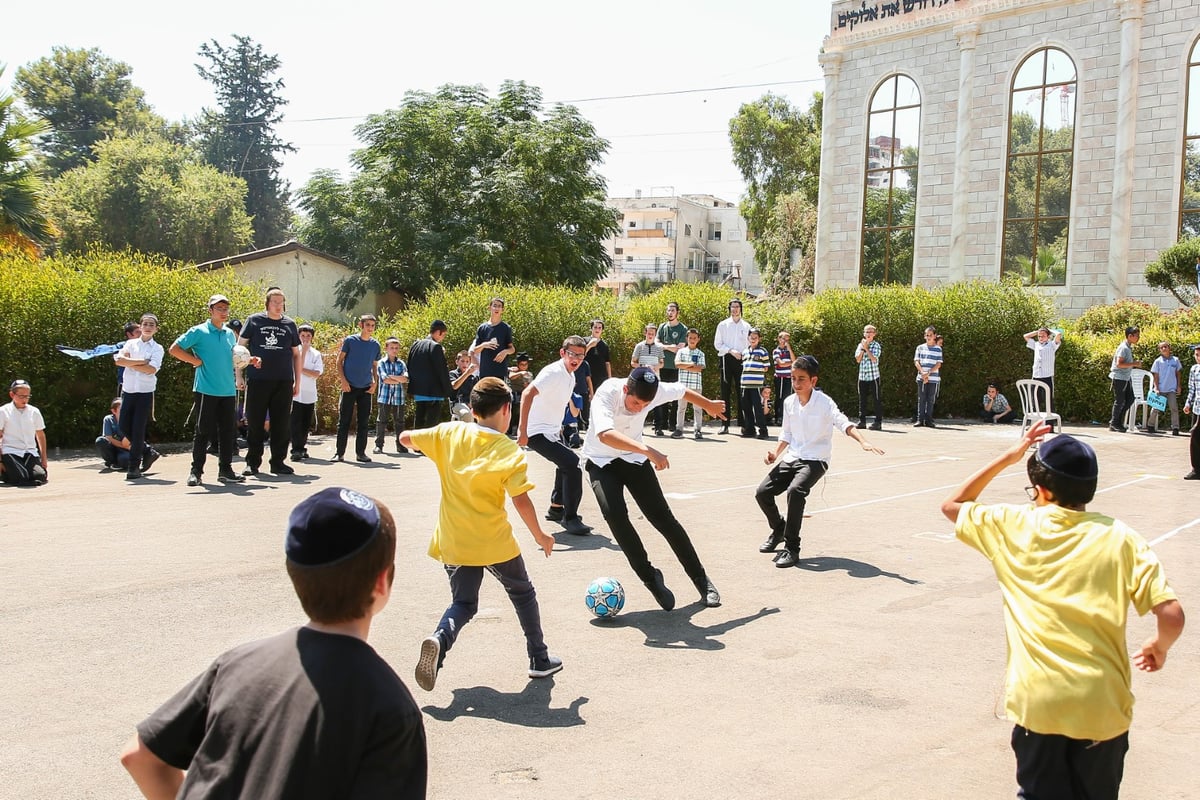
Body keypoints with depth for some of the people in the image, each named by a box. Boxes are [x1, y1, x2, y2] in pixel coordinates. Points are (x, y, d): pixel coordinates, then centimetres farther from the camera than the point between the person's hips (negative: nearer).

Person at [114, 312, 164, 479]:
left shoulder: (157, 348, 1)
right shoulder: (131, 344, 9)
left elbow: (151, 369, -15)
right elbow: (119, 360, -8)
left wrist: (129, 363, -8)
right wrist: (141, 361, -13)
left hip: (145, 392, -4)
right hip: (128, 391, 4)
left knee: (138, 430, -3)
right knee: (125, 427, 5)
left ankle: (133, 467, 4)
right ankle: (148, 452, 24)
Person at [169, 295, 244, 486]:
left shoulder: (230, 334, 15)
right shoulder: (198, 332, -3)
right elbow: (174, 349, -4)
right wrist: (196, 361, -9)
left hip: (229, 390, 5)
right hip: (206, 390, -5)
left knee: (228, 431, 7)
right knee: (203, 431, -1)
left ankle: (225, 470, 15)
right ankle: (196, 471, 8)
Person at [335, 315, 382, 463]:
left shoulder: (375, 345, 7)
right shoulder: (350, 340, -3)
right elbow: (339, 360, 1)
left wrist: (374, 382, 1)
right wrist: (343, 380, -9)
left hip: (366, 388, 3)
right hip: (349, 387, -3)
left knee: (363, 422, 5)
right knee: (344, 421, 0)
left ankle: (360, 453, 12)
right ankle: (340, 453, 7)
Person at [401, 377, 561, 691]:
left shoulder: (449, 433, -4)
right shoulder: (510, 452, -14)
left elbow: (406, 438, 4)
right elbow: (521, 501, -19)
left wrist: (434, 440, 22)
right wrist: (540, 536, -5)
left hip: (453, 544, 3)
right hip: (494, 543, -3)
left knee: (463, 604, 17)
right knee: (523, 594, 21)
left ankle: (439, 640, -14)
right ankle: (539, 658, 27)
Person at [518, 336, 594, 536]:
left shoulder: (570, 376, 9)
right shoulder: (553, 372, -20)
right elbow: (528, 394, -33)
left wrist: (558, 428, 27)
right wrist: (522, 430, -37)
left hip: (553, 431, 10)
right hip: (538, 433, -10)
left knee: (566, 466, 24)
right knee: (573, 463, -20)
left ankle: (556, 508, 43)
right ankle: (570, 518, -11)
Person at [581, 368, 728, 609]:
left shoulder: (658, 391, -20)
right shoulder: (607, 393, -32)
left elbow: (681, 391, 5)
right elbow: (605, 435, -50)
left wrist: (708, 405, 23)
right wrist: (647, 450, -61)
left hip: (634, 457, 3)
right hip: (601, 461, -3)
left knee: (662, 517, -6)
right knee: (614, 513, -27)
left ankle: (700, 579, 8)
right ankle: (651, 578, -12)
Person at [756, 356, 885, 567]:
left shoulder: (824, 402, -12)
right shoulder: (789, 402, 6)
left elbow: (843, 423, -26)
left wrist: (863, 442, -42)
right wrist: (776, 453, 5)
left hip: (815, 460, -6)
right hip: (792, 458, 6)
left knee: (795, 490, -32)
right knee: (762, 492, -5)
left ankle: (791, 549, -21)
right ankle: (779, 529, 26)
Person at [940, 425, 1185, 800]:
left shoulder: (1013, 526, -2)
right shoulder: (1119, 537, -3)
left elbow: (951, 505, 15)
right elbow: (1172, 615, -9)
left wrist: (1008, 458, 15)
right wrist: (1158, 647, 13)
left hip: (1037, 703, -1)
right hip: (1102, 706, 1)